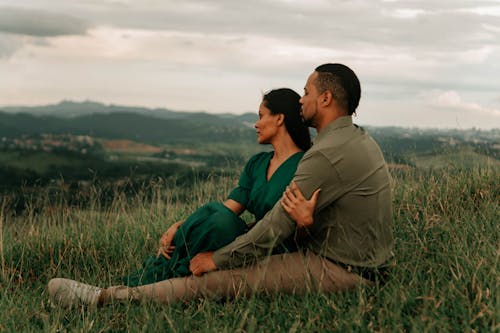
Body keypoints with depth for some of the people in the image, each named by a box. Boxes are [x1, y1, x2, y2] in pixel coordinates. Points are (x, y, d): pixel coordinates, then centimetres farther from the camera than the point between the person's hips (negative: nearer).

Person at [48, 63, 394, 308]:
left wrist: (217, 259, -9)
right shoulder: (360, 139, 12)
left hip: (340, 271, -10)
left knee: (220, 280, -12)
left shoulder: (327, 154, -22)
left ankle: (105, 298, -7)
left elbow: (275, 227, -19)